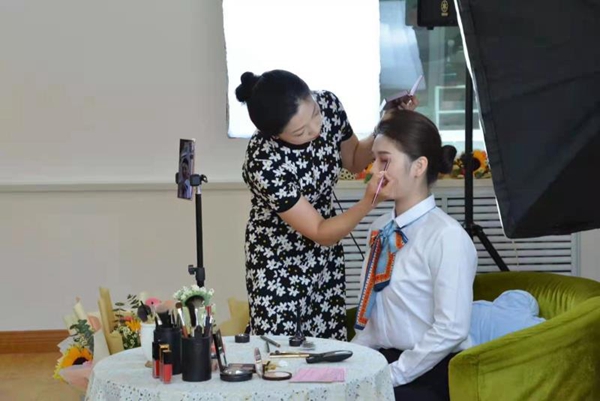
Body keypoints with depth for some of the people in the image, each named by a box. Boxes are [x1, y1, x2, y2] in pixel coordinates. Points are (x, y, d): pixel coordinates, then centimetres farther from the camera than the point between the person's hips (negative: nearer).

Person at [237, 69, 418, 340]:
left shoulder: (328, 104, -17)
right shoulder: (264, 164, -33)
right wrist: (370, 201, -36)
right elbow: (320, 233, -23)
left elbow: (354, 161, 4)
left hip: (325, 254, 5)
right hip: (278, 262, -5)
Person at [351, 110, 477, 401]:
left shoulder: (447, 236, -13)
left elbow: (451, 330, -17)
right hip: (380, 361, 6)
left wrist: (390, 377, -16)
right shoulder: (380, 229, 10)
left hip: (429, 374, -6)